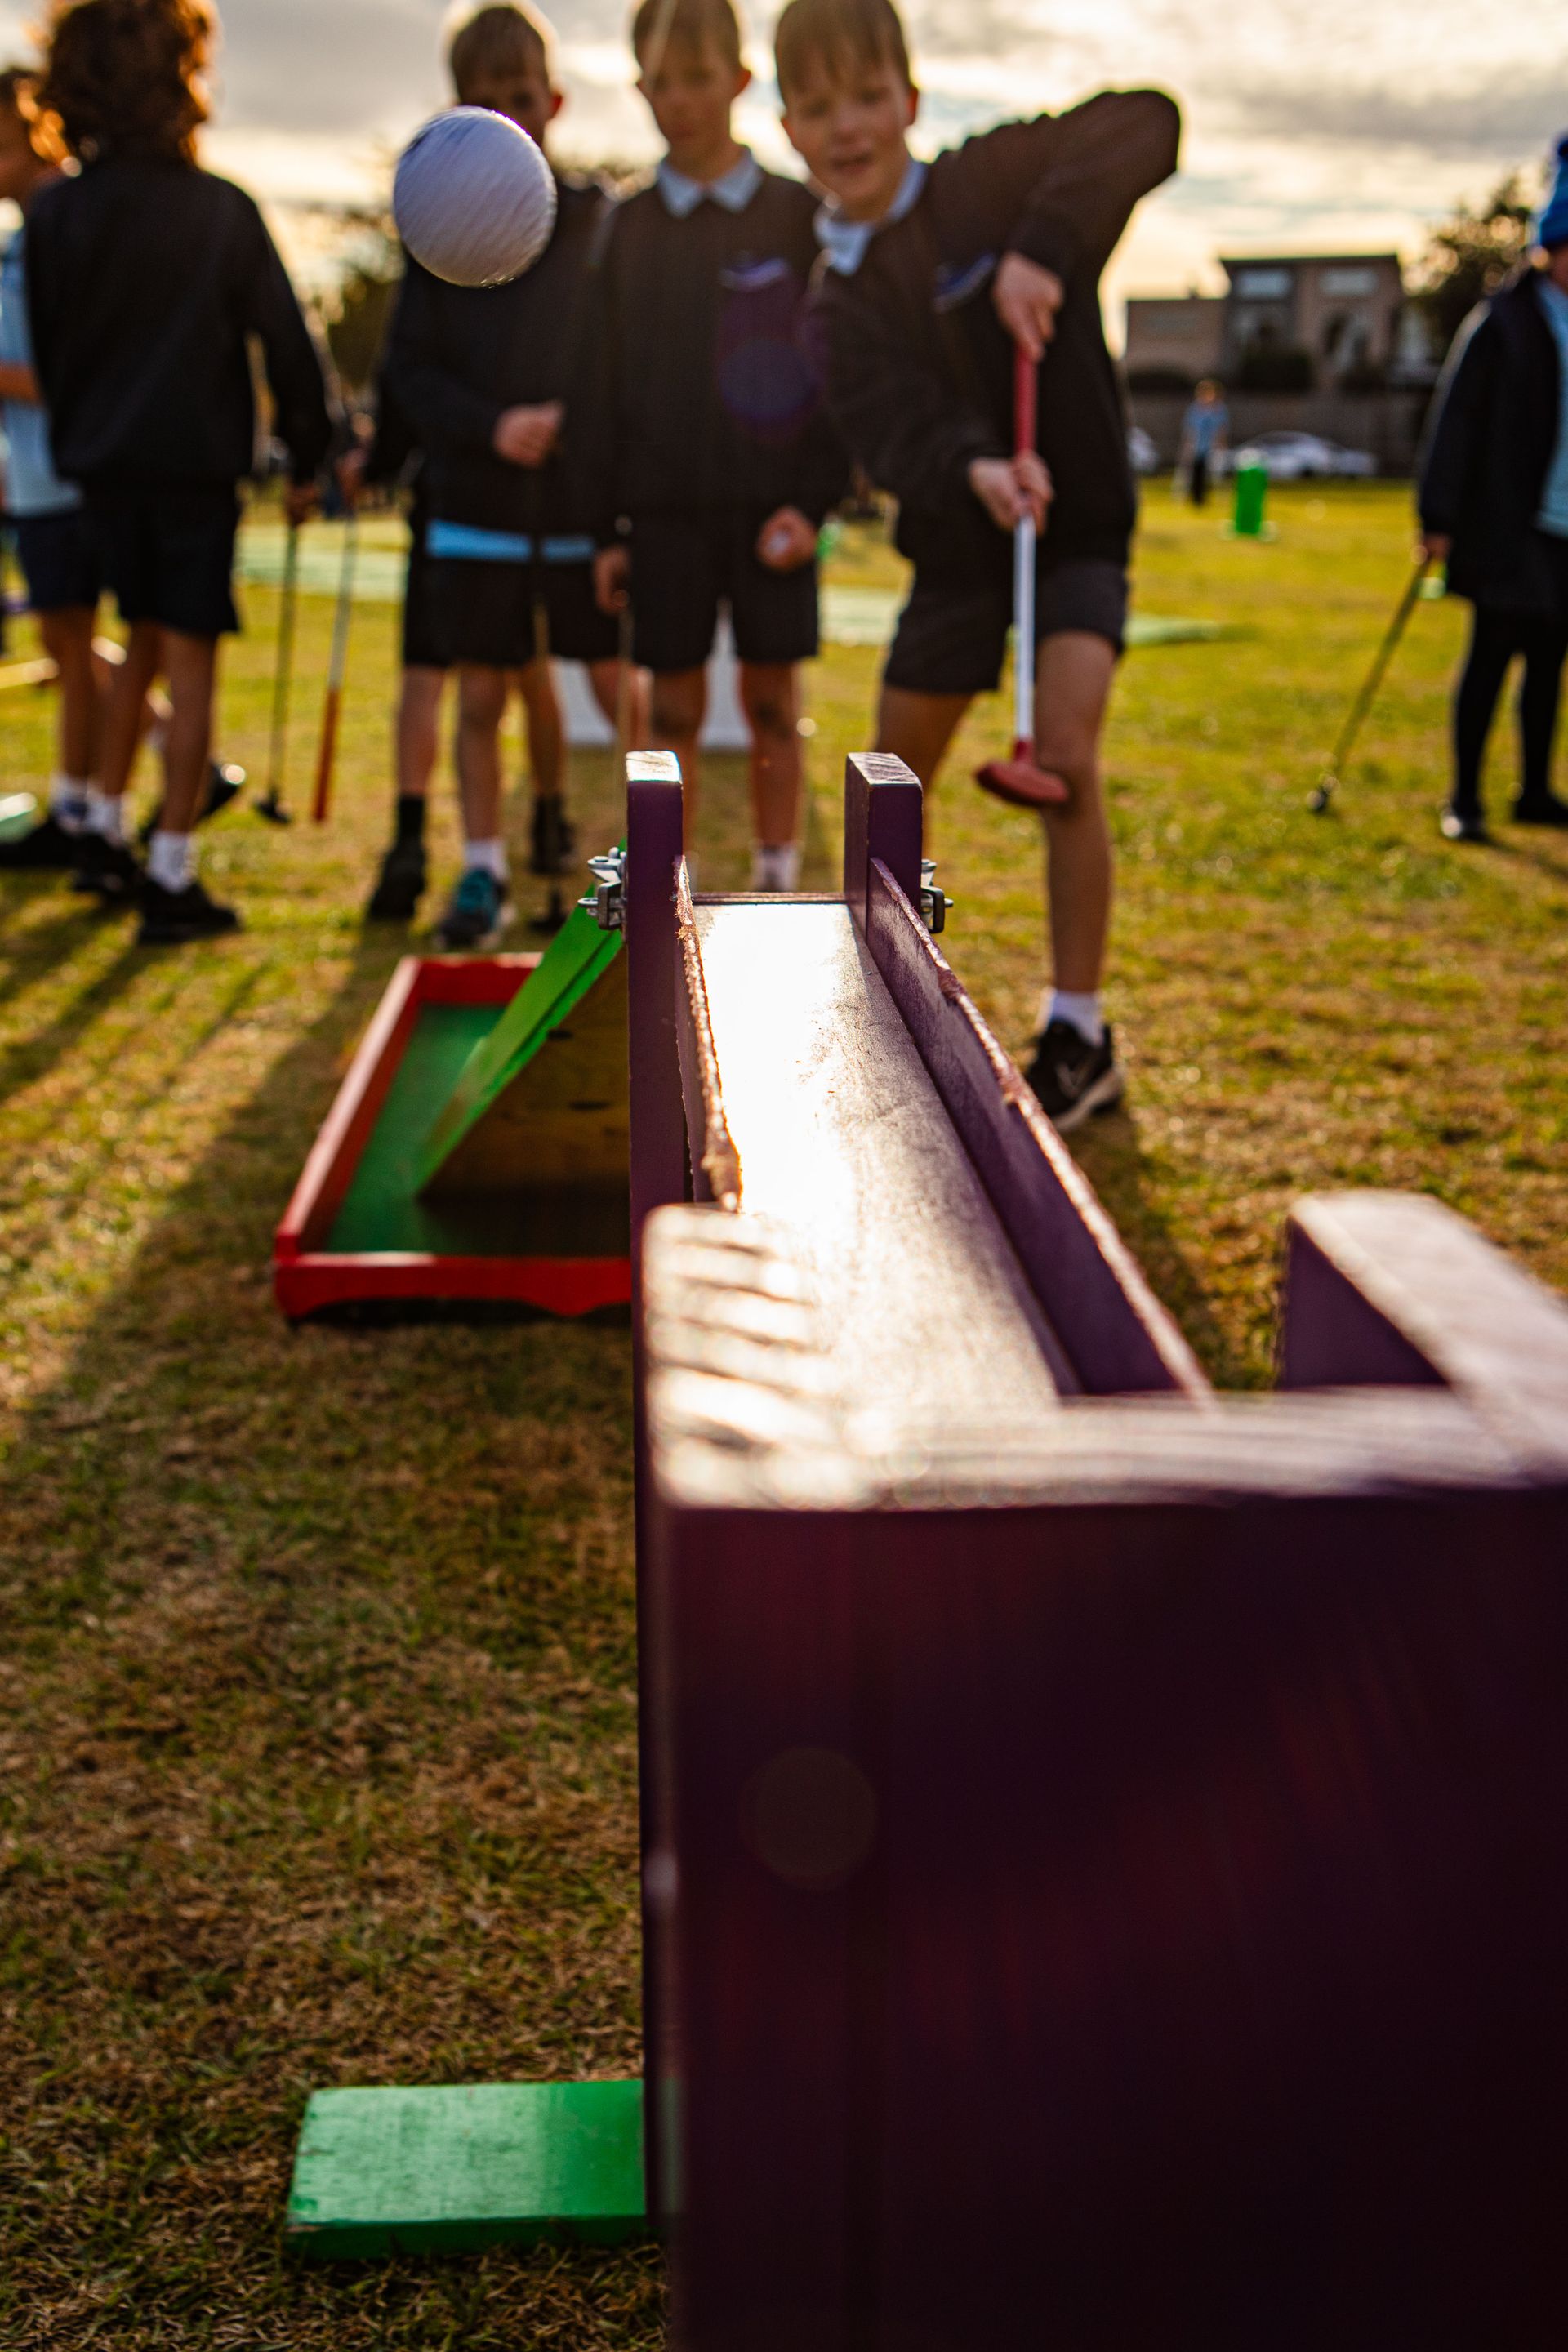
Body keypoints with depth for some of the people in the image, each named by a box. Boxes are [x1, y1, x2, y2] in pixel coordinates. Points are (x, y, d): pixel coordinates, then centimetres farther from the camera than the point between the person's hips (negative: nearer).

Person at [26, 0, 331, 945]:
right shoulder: (223, 210, -7)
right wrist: (312, 457, 4)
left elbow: (44, 347, 9)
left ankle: (106, 832, 22)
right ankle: (172, 881, -1)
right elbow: (287, 342, -5)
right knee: (191, 660, -1)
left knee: (144, 640, 22)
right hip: (198, 459, -4)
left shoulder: (55, 214, 1)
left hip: (102, 464, 4)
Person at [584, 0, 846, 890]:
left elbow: (839, 369, 1)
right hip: (664, 503, 2)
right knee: (674, 707, 3)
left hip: (770, 502, -1)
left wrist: (817, 499, -9)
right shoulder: (631, 224, 8)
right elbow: (610, 380, 9)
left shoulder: (798, 214, 1)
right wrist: (609, 526, 4)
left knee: (773, 702, 3)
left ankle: (776, 882, 15)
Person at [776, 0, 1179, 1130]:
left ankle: (1080, 1035, -9)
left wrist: (1046, 246, -35)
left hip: (1078, 525, -5)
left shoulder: (996, 178, -10)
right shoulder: (836, 296, -2)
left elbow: (1147, 122, -23)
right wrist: (972, 469, -41)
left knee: (1064, 754, -22)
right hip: (956, 540, 5)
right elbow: (889, 422, -19)